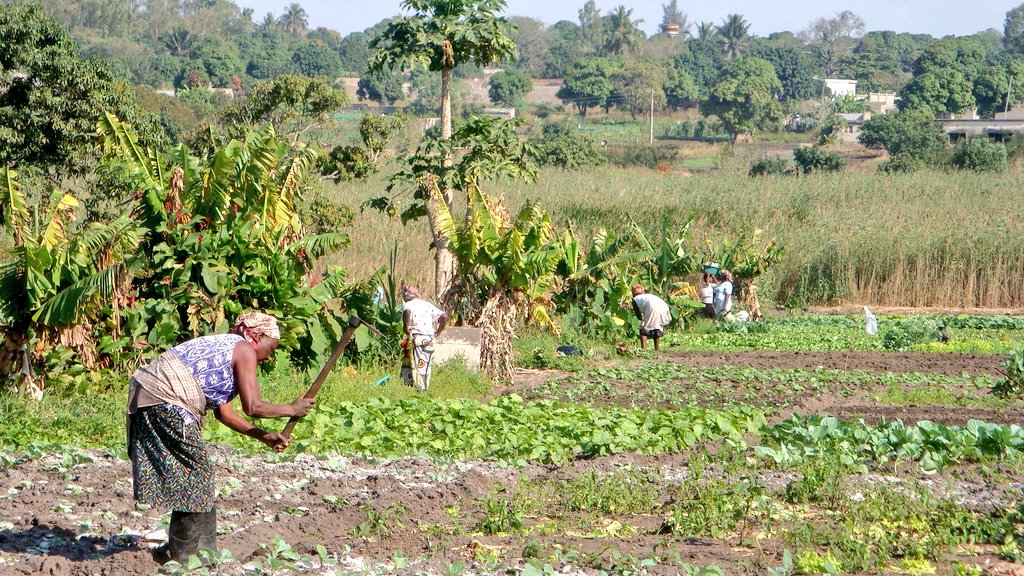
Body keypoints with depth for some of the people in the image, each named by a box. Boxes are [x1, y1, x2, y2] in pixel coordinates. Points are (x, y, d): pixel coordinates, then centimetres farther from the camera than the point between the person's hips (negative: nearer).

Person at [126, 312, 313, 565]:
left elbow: (222, 411, 25)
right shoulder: (245, 350, -2)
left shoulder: (223, 346, 26)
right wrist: (292, 409, 5)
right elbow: (253, 406, -10)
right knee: (197, 471, 1)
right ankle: (181, 553, 8)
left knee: (194, 473, 16)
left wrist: (264, 436, 24)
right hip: (166, 401, -10)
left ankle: (202, 548, 23)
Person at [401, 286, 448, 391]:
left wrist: (406, 327, -15)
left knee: (418, 368, -8)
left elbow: (407, 312, -26)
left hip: (417, 339, -6)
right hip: (430, 341, 6)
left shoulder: (408, 305, 0)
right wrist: (438, 332, 14)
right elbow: (444, 316, 11)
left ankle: (421, 390, -13)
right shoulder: (428, 305, 17)